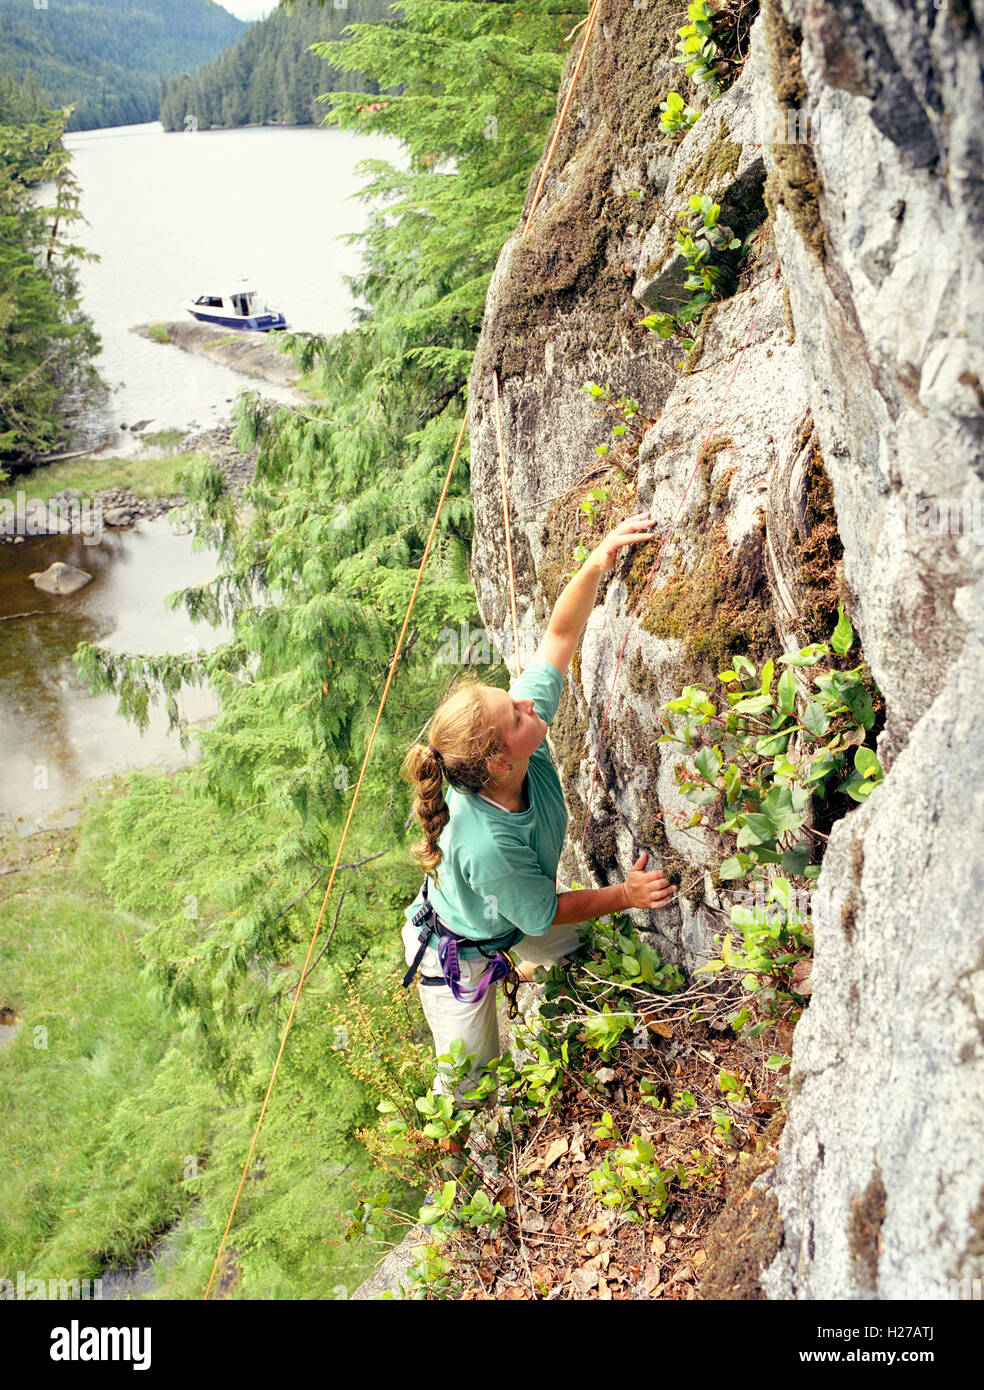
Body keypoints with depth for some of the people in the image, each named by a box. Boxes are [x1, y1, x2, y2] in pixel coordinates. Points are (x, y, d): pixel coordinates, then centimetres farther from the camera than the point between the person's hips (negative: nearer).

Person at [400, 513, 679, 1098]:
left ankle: (518, 975, 59)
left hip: (511, 912, 7)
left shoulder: (528, 724, -32)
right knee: (469, 1079, 12)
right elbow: (544, 914, -26)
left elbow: (560, 637, -22)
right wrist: (626, 895, -19)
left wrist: (595, 565, -36)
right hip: (458, 955, -6)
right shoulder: (487, 846, -47)